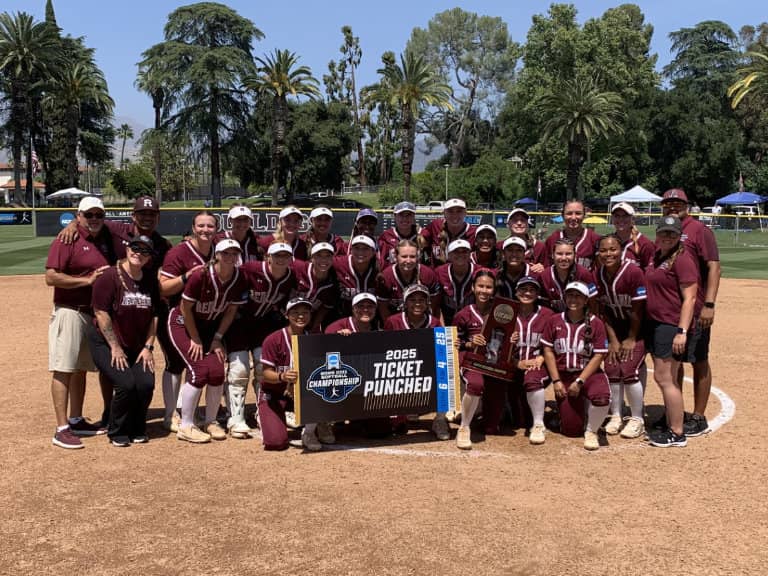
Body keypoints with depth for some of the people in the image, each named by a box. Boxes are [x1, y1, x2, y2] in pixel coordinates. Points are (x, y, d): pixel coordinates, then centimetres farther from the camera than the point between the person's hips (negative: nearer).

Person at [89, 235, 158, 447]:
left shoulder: (151, 281, 5)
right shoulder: (109, 276, -12)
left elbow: (154, 316, 8)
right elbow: (101, 313, -14)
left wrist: (148, 347, 0)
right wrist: (115, 347, -15)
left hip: (137, 347, 5)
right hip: (105, 343, -5)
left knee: (146, 384, -13)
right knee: (126, 384, -20)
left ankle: (137, 429, 13)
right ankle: (117, 433, 5)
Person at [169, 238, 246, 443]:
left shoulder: (239, 280, -13)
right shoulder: (201, 275, -26)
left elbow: (231, 310, 0)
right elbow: (185, 308, -17)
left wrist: (217, 338, -3)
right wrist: (196, 340, -12)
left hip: (211, 326, 4)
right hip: (183, 324, -4)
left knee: (217, 371, -10)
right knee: (199, 371, -16)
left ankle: (211, 422, 10)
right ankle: (185, 426, -4)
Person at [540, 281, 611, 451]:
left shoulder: (595, 323, -3)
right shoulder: (554, 321, 4)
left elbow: (598, 356, -7)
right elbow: (548, 351, 2)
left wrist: (579, 381, -14)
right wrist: (556, 381, -6)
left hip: (589, 373, -2)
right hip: (563, 376, 2)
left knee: (602, 396, -37)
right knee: (571, 430, -2)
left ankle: (591, 431, -7)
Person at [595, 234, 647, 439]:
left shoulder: (633, 272, -24)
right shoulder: (597, 275, -9)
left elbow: (637, 310, -18)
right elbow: (602, 309, -1)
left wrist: (631, 339, -12)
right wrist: (613, 340, -3)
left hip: (637, 328, -5)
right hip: (613, 328, 5)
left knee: (629, 371, -11)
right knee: (612, 371, 1)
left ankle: (637, 419, 5)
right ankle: (616, 416, 16)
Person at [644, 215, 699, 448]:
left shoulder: (682, 258, -14)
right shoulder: (656, 256, 12)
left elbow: (690, 298, -18)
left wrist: (682, 332, -24)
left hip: (673, 326, -9)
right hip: (656, 323, 9)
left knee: (664, 378, -6)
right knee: (666, 378, 14)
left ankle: (677, 433, 3)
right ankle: (671, 425, 24)